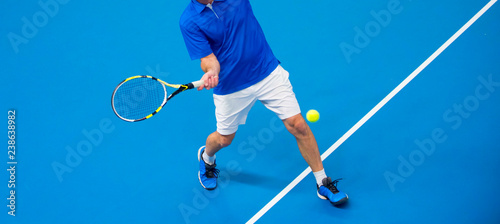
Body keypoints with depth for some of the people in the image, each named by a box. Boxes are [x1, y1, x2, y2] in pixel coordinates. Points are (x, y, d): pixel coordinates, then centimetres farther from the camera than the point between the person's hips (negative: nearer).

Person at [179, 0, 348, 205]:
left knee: (298, 126, -4)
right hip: (230, 86, 0)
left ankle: (323, 183, 14)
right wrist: (211, 72, -36)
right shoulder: (188, 21, -12)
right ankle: (206, 158, 54)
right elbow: (208, 59, -15)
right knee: (224, 139, 16)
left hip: (269, 72, 1)